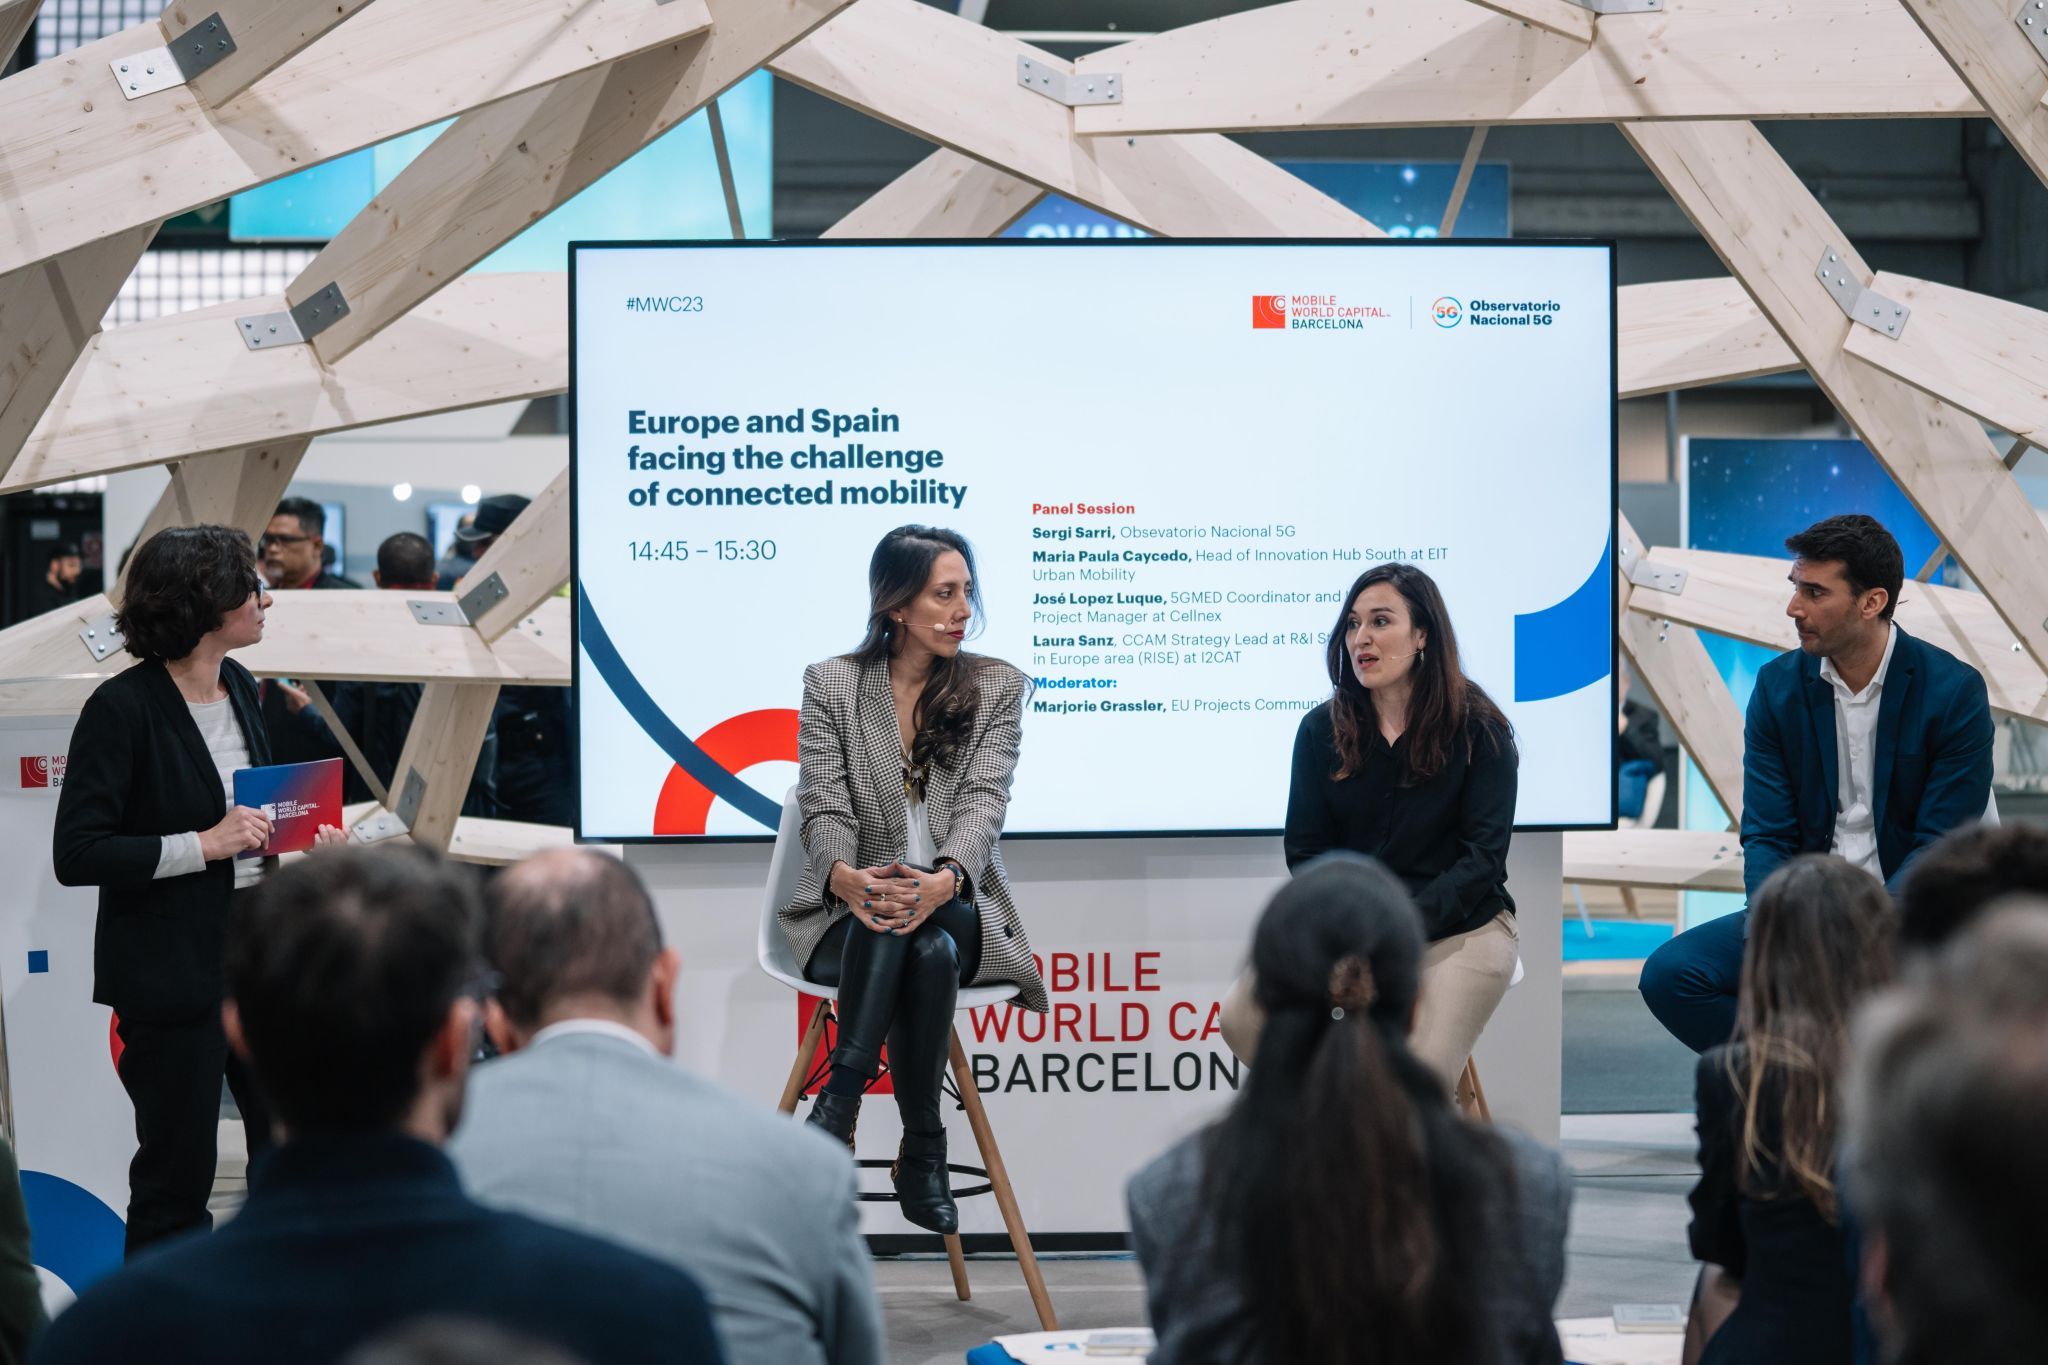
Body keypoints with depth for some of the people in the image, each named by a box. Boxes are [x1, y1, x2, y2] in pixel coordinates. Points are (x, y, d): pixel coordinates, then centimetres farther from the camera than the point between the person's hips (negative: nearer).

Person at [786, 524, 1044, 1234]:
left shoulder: (996, 686, 7)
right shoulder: (831, 684, 5)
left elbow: (983, 801, -7)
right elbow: (825, 806, -4)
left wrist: (942, 881, -29)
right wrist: (845, 876, -29)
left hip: (958, 904, 0)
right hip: (852, 907, 0)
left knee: (931, 948, -36)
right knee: (891, 930, -37)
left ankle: (838, 1109, -25)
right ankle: (923, 1153, -35)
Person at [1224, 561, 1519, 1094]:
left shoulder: (1478, 729, -4)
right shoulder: (1322, 729, 5)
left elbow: (1483, 855, -7)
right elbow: (1306, 851, 6)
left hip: (1457, 925, -3)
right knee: (1243, 1019, -22)